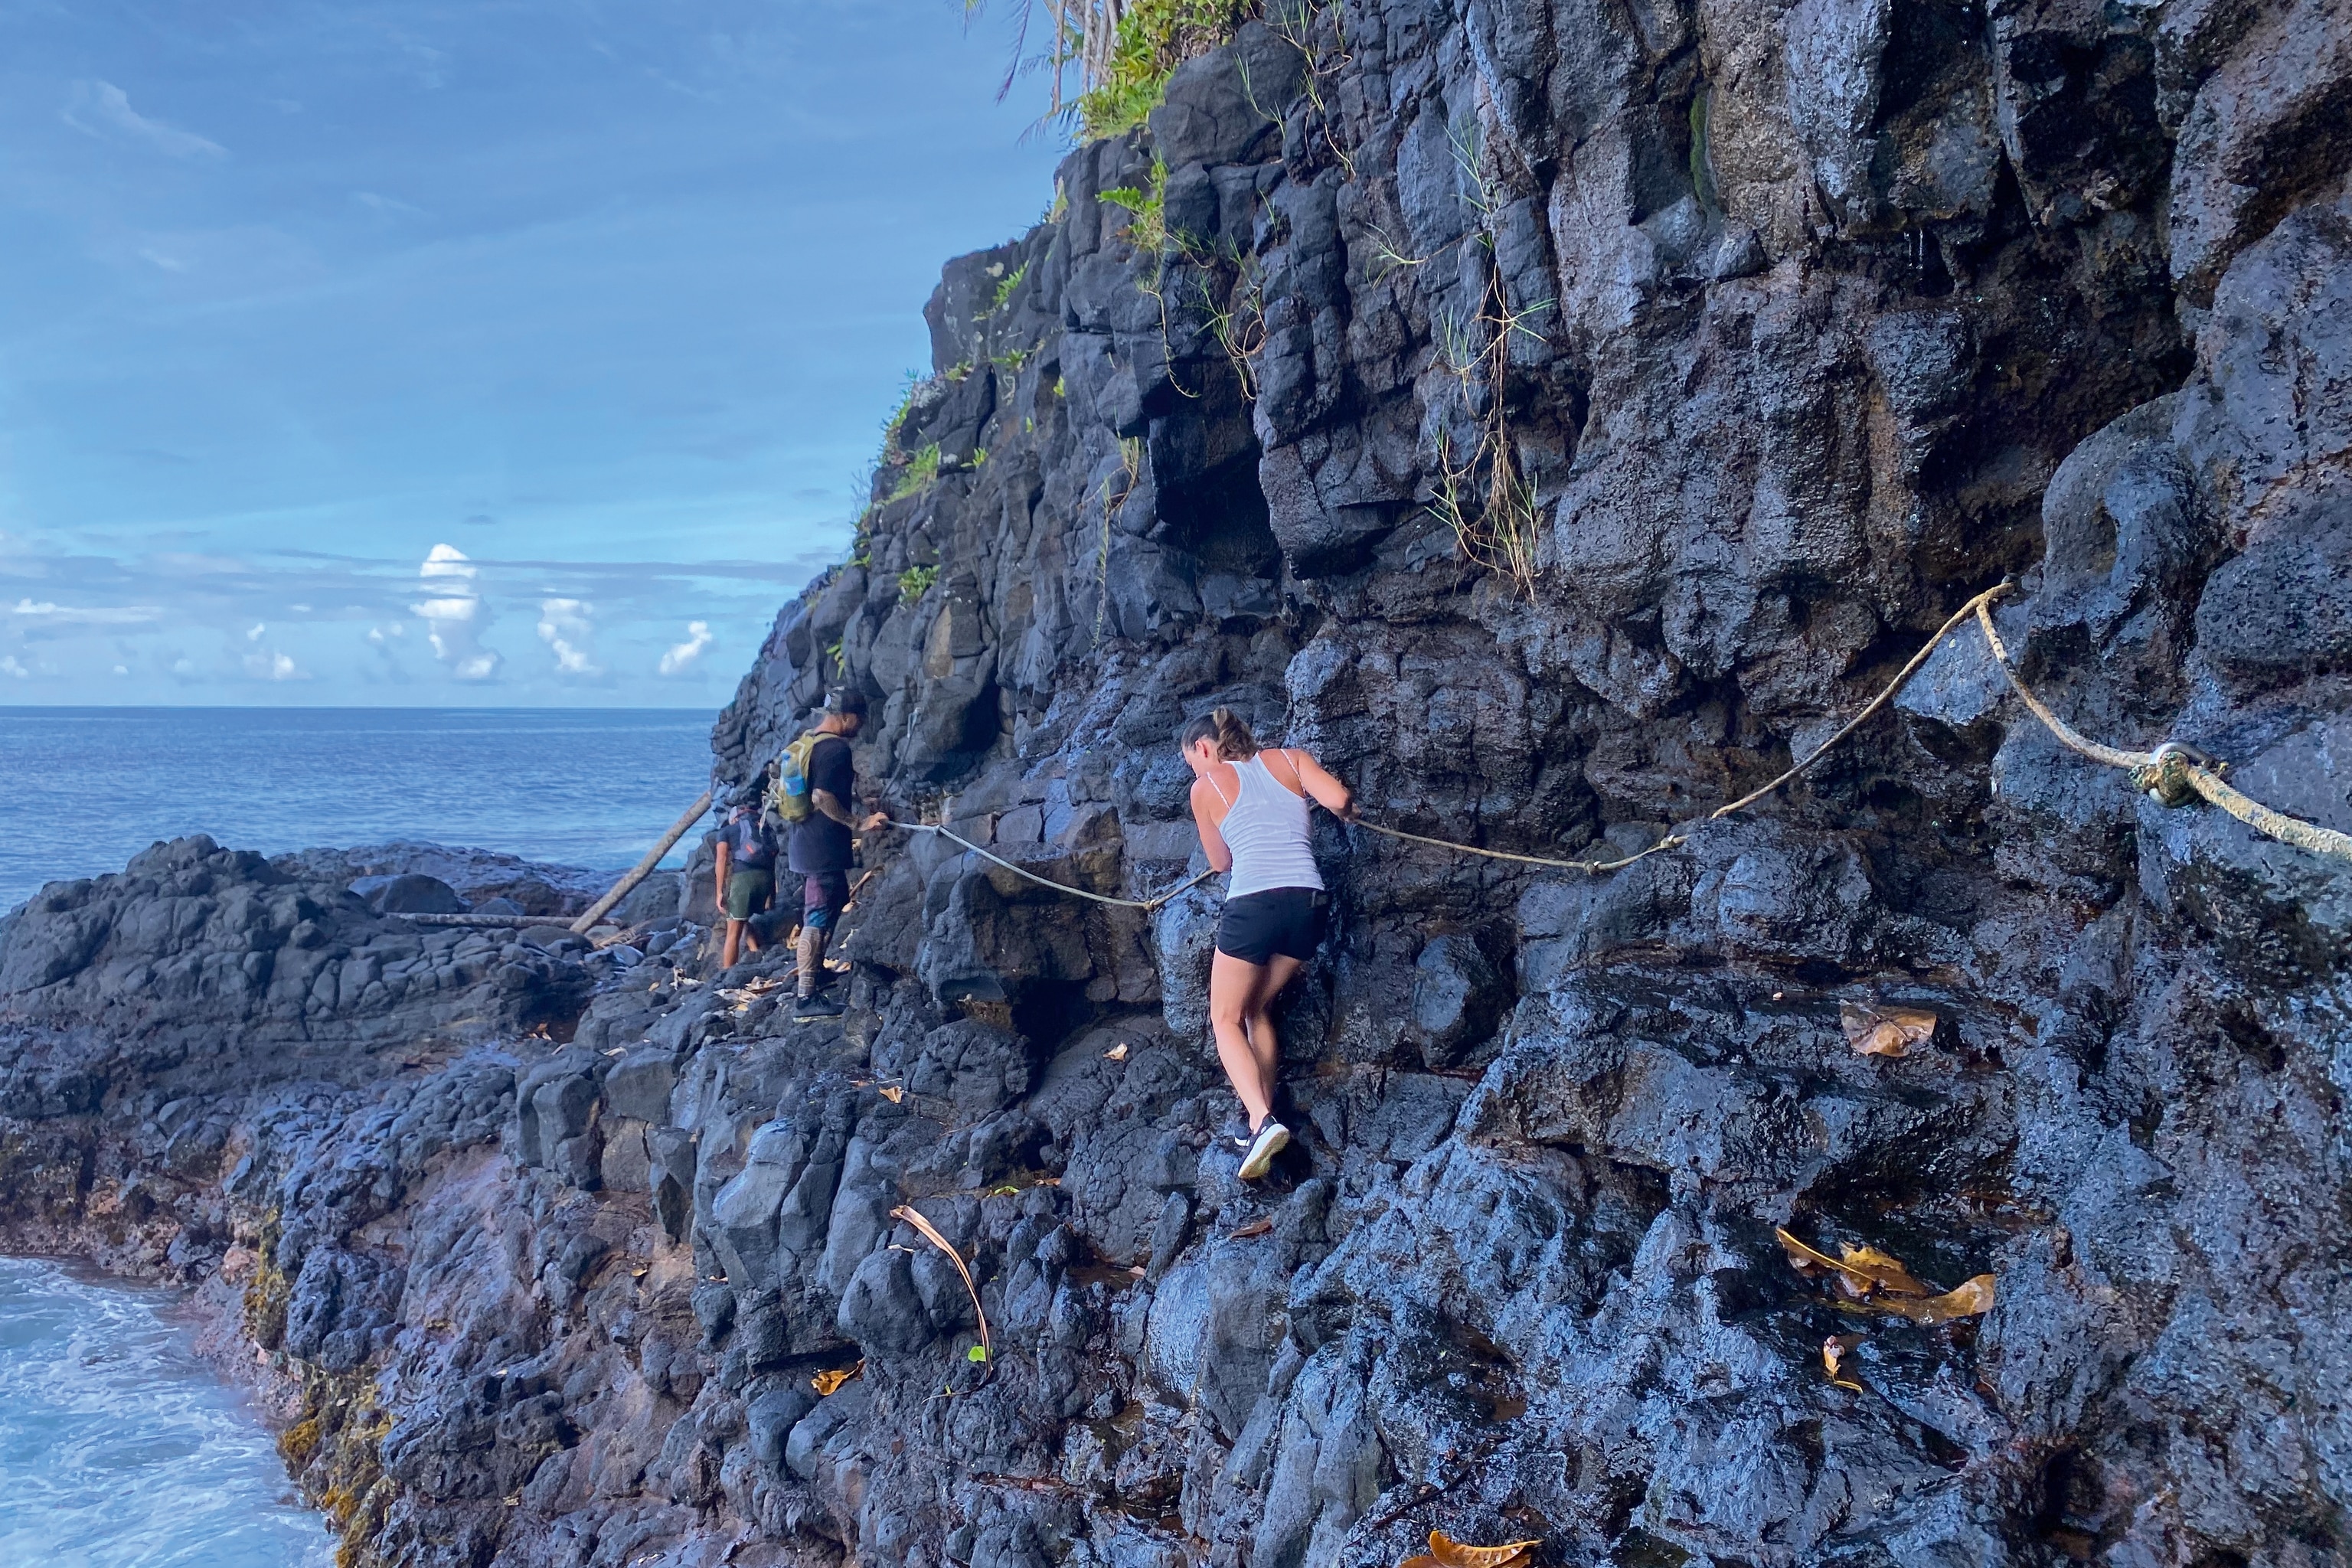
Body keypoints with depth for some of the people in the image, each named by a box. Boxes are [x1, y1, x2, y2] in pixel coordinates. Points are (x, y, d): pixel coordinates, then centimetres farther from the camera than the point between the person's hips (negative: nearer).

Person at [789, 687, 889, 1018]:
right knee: (819, 920, -7)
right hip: (825, 849, -10)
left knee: (817, 915, 24)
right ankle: (806, 998, -5)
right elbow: (822, 797, -26)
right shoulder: (836, 749, -17)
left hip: (806, 843, 10)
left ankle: (812, 974, 37)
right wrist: (857, 824, -24)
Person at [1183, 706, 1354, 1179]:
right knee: (1258, 1008, 22)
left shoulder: (1206, 787, 9)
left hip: (1253, 905, -4)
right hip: (1308, 904, 5)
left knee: (1227, 1019, 9)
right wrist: (1347, 813, 24)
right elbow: (1339, 800, 0)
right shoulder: (1289, 759, 15)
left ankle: (1262, 1122, -12)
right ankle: (1264, 1120, 17)